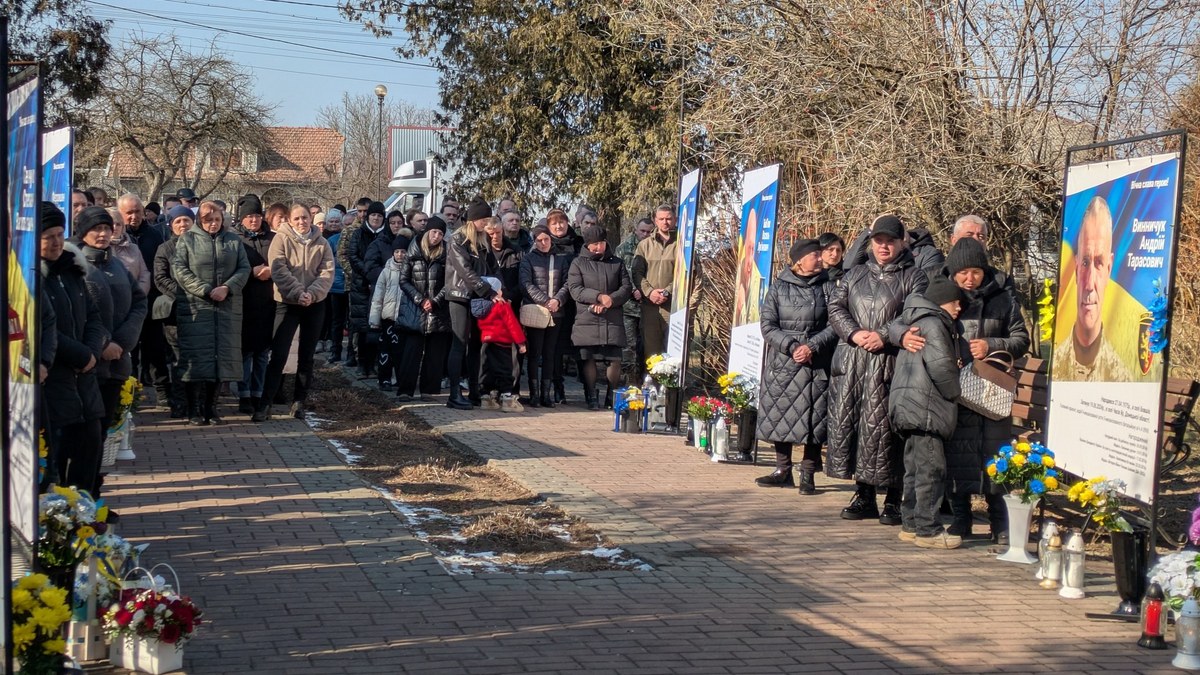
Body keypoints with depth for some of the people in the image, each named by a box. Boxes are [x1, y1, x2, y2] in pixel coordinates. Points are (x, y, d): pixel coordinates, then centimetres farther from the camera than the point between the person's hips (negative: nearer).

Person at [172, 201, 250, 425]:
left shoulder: (234, 240, 13)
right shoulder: (187, 239, 4)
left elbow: (244, 268, 7)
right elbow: (179, 269, -5)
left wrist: (227, 288, -10)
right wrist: (206, 291, -13)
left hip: (228, 308, 3)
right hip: (195, 308, -3)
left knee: (220, 356, 4)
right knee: (196, 356, -4)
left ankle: (210, 407, 14)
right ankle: (194, 410, 2)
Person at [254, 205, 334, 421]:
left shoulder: (321, 243, 5)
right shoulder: (281, 239, -3)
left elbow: (327, 273, -2)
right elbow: (279, 271, -12)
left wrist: (311, 294, -17)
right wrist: (298, 293, -21)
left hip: (314, 305, 3)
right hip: (287, 303, -3)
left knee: (306, 356, 8)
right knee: (278, 355, -7)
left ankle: (299, 402, 17)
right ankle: (265, 404, -5)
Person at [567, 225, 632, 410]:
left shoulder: (617, 263, 13)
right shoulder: (578, 263, 6)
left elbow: (627, 288, 6)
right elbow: (575, 289, -5)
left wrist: (609, 301, -10)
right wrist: (599, 296, -16)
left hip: (613, 320, 1)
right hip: (587, 320, -1)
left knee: (615, 360, -3)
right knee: (589, 359, 1)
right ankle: (592, 398, 11)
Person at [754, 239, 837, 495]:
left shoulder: (828, 286, 4)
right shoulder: (778, 287, 4)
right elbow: (767, 326, -1)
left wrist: (812, 346, -14)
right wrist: (792, 347, -13)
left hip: (817, 365, -1)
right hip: (782, 364, 1)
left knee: (813, 419, -1)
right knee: (780, 417, 5)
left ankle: (808, 474, 8)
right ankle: (783, 470, 18)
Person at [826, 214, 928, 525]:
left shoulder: (913, 277, 6)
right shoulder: (855, 274, 19)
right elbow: (835, 306, 10)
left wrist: (884, 336, -17)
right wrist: (854, 333, -7)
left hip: (889, 364, -4)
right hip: (851, 362, 4)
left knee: (885, 429, -7)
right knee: (849, 424, 3)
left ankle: (893, 500, 2)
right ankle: (864, 496, 13)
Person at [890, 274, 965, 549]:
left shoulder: (918, 322, 22)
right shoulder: (933, 324, -11)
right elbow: (940, 366, -19)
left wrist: (955, 365, 11)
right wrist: (955, 392, -5)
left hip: (910, 408, 11)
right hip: (924, 407, -11)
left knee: (916, 468, 15)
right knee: (931, 468, -8)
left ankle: (911, 524, 20)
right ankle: (927, 529, -7)